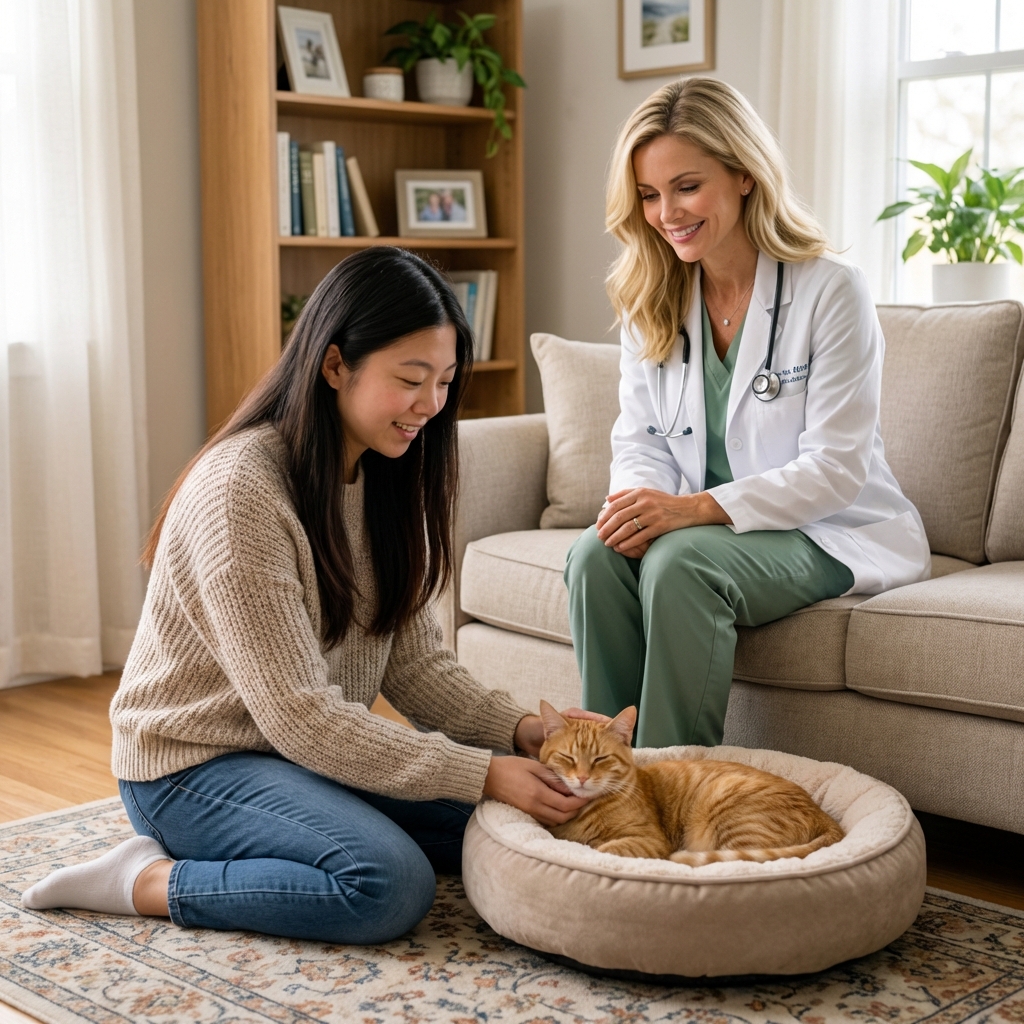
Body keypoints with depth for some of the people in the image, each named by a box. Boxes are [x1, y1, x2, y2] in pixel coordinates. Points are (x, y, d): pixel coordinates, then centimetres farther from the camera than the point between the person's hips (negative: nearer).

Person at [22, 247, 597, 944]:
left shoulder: (385, 478, 2)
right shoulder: (238, 492, -26)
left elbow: (415, 663, 1)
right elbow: (300, 716, -27)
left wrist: (518, 729, -17)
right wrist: (482, 773, -28)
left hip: (323, 747, 9)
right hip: (196, 760, -9)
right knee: (391, 885, -29)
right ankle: (145, 880, -10)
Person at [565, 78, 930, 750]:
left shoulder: (832, 291, -12)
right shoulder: (650, 302, 6)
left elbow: (837, 469, -16)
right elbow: (640, 440, 7)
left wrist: (697, 507, -27)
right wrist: (641, 502, -18)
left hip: (836, 532, -5)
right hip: (703, 527, 5)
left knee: (680, 561, -33)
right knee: (598, 554, -26)